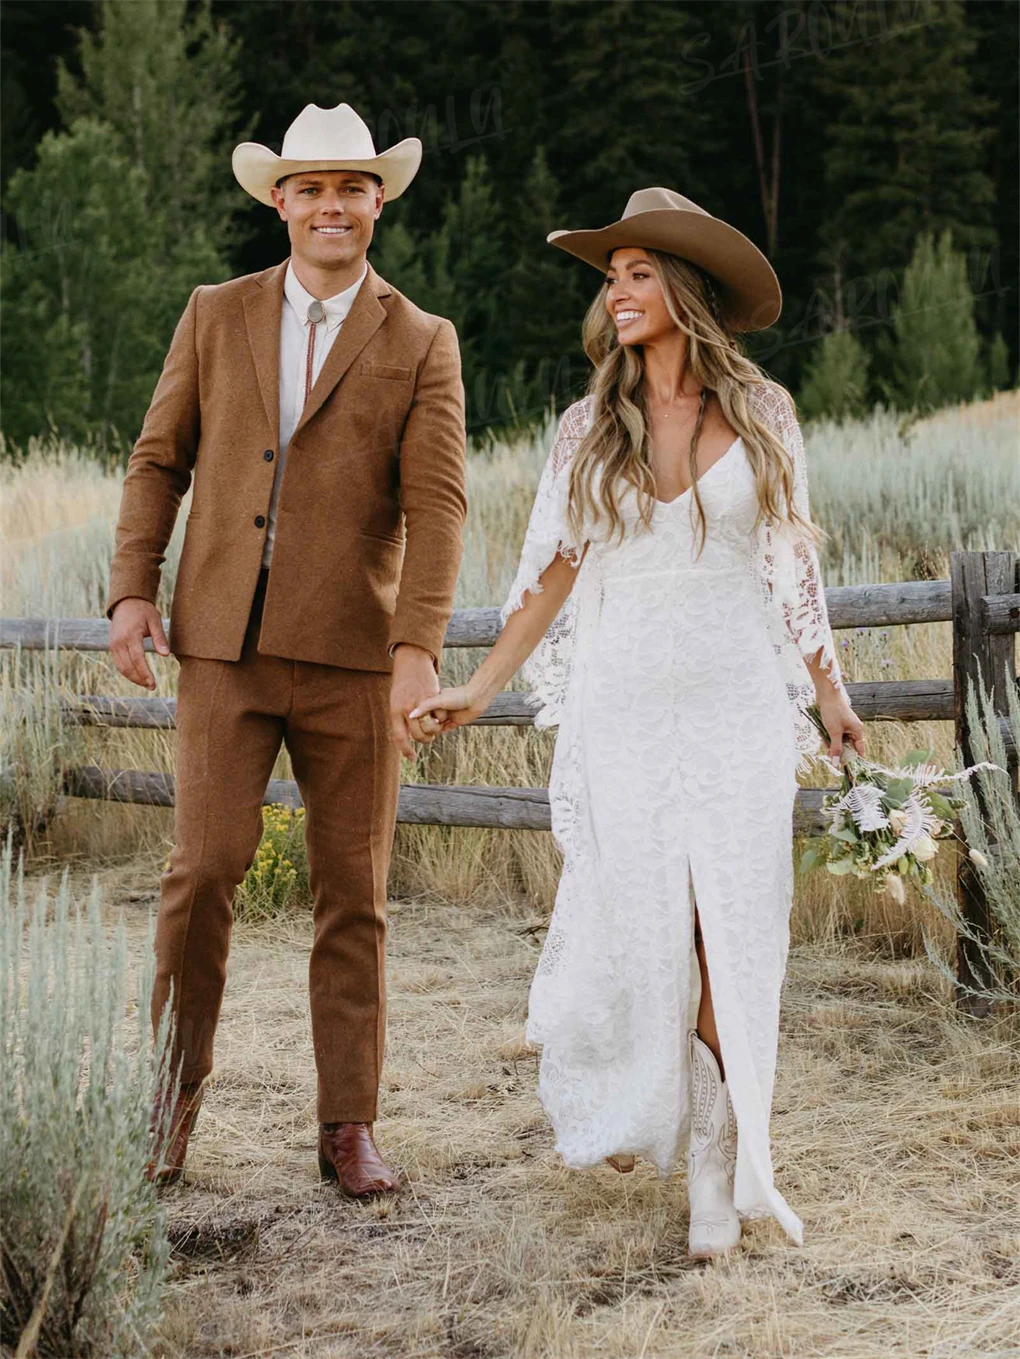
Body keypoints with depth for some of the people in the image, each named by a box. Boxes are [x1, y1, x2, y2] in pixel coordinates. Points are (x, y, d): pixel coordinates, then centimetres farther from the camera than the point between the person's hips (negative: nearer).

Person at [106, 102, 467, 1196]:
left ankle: (347, 1127, 13)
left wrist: (419, 649, -16)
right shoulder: (216, 316, 9)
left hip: (352, 657, 0)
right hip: (225, 644, 1)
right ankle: (177, 1084, 11)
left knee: (353, 895, 4)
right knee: (203, 867, -8)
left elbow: (435, 506, -4)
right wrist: (133, 590, -1)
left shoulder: (421, 345, 4)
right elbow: (159, 460, 12)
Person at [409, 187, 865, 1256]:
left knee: (735, 930, -5)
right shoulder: (590, 428, 6)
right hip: (622, 703, 1)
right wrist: (480, 688, 4)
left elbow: (790, 565, 11)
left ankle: (724, 1165, 2)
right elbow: (555, 573, 9)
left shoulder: (760, 416, 4)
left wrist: (828, 693, 12)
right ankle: (626, 1109, 24)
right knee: (637, 924, 0)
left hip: (738, 704, -1)